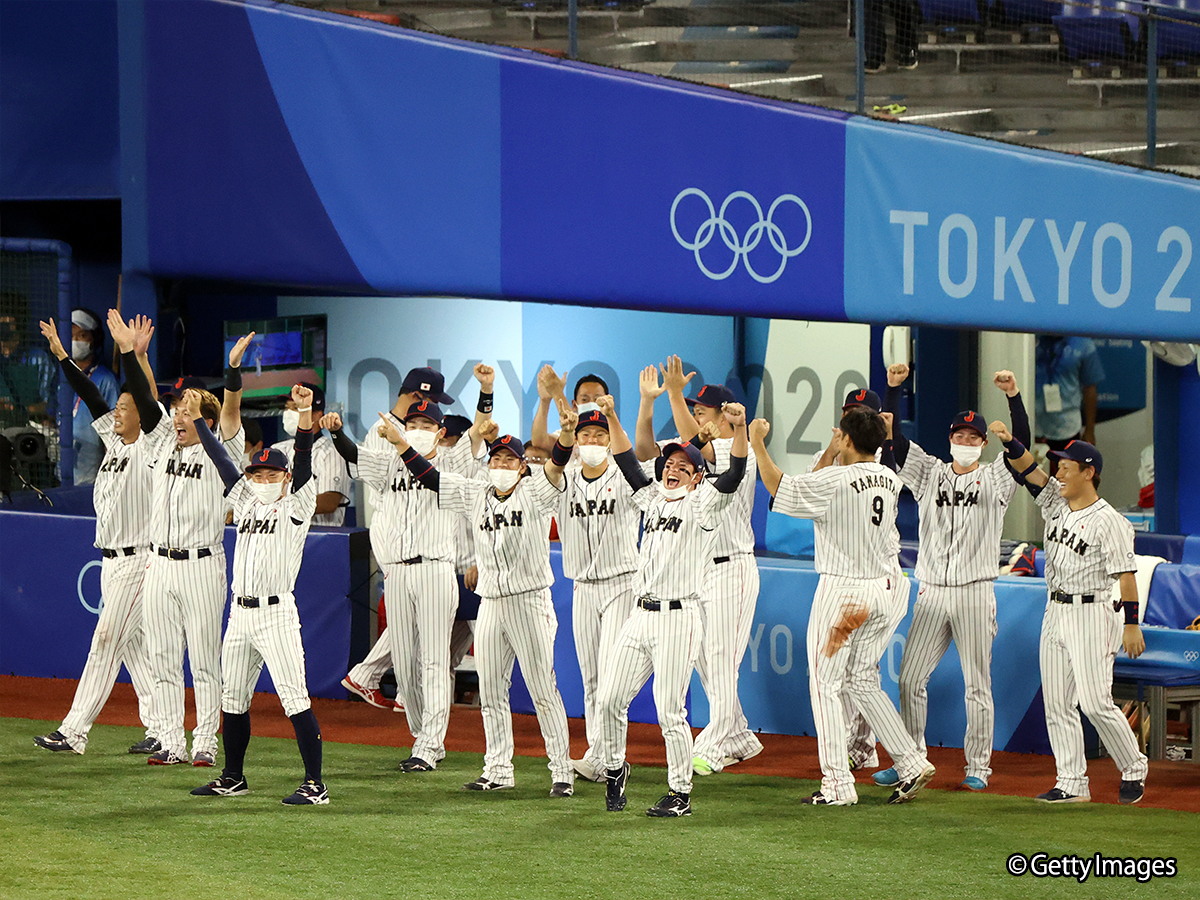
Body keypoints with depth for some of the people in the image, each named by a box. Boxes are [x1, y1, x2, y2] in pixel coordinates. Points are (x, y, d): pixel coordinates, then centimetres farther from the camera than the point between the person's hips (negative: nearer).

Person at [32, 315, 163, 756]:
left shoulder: (150, 448, -9)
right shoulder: (114, 441, 12)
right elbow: (90, 395, 14)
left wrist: (139, 356, -31)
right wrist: (61, 354, 14)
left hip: (138, 561, -9)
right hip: (112, 561, 9)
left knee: (107, 641, -9)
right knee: (133, 645, 9)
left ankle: (74, 731, -10)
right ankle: (159, 729, 12)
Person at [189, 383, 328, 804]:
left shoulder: (296, 507, -1)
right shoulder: (246, 502, 16)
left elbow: (303, 462, -15)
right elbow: (221, 460, 19)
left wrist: (305, 415, -28)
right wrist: (197, 419, 18)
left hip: (276, 613, -7)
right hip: (240, 613, 7)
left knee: (294, 697, -12)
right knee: (232, 697, 13)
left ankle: (315, 784, -14)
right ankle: (233, 778, 25)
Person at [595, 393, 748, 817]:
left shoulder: (702, 503, 0)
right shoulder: (653, 498, 18)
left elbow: (734, 474, -15)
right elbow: (628, 461, 21)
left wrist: (740, 428, -31)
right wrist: (611, 417, 10)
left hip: (678, 619, -7)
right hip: (640, 617, 7)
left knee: (670, 711, -6)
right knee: (610, 699, 5)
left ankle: (680, 794, 3)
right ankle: (614, 768, 26)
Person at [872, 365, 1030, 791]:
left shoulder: (995, 480, 5)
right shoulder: (929, 474, 13)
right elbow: (892, 436, 6)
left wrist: (1013, 396, -21)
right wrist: (893, 389, -6)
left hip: (975, 594, -3)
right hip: (931, 593, 3)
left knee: (977, 684, 0)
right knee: (910, 679, 1)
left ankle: (977, 767, 7)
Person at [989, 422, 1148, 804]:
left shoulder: (1108, 521, -12)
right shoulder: (1057, 505, 10)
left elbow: (1126, 573, -14)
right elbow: (1030, 471, 5)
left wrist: (1132, 625, -18)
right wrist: (1010, 442, -13)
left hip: (1092, 614, -8)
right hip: (1055, 613, 8)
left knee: (1095, 702, -12)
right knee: (1057, 704, 5)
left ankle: (1134, 770, 6)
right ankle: (1072, 784, 8)